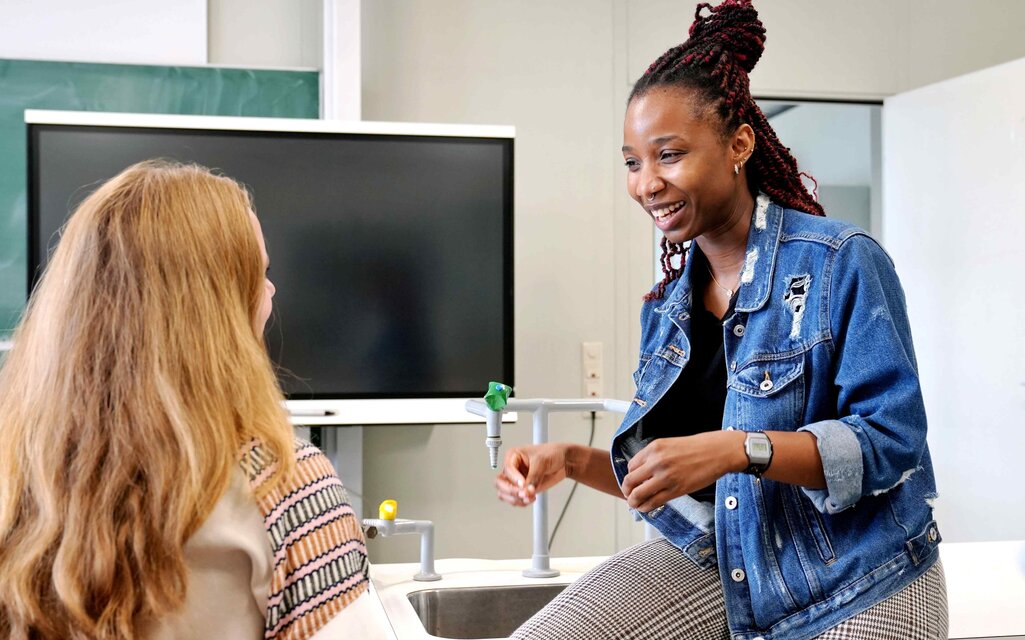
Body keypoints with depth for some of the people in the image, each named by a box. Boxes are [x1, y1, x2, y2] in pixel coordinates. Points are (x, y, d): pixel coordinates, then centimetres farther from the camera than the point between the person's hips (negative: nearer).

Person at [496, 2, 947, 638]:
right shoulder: (668, 305, 8)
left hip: (855, 583, -4)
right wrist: (573, 461, -5)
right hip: (719, 560, 5)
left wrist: (738, 449, -30)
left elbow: (892, 438, -17)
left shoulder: (842, 262, -11)